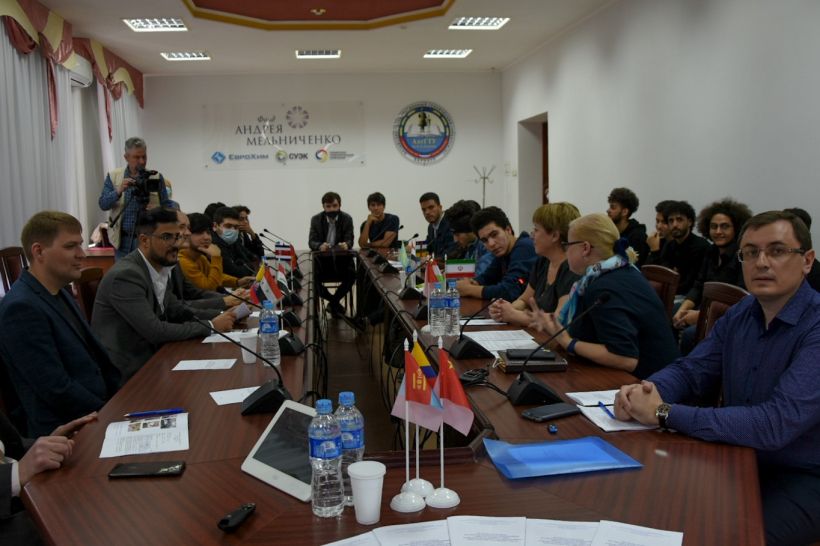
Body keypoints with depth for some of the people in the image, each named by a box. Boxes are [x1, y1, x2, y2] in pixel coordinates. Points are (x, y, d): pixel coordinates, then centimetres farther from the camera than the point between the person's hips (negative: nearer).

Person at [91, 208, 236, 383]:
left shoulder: (160, 269, 4)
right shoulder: (126, 275, -21)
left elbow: (177, 311, 12)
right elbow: (155, 332, -24)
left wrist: (222, 315, -4)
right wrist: (211, 326, -18)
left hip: (148, 358, 7)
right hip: (126, 372, -7)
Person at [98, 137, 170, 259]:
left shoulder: (156, 177, 2)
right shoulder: (113, 176, 5)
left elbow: (167, 206, 2)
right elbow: (103, 204, -1)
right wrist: (119, 191, -19)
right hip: (122, 240, 2)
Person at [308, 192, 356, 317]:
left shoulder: (347, 219, -1)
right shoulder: (316, 219, -1)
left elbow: (349, 240, -7)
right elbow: (311, 242, -7)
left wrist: (346, 245, -33)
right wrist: (320, 246, -32)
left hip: (341, 257, 0)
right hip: (322, 257, 0)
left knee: (351, 275, -27)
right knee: (314, 276, -26)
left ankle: (333, 302, -4)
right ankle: (336, 302, -3)